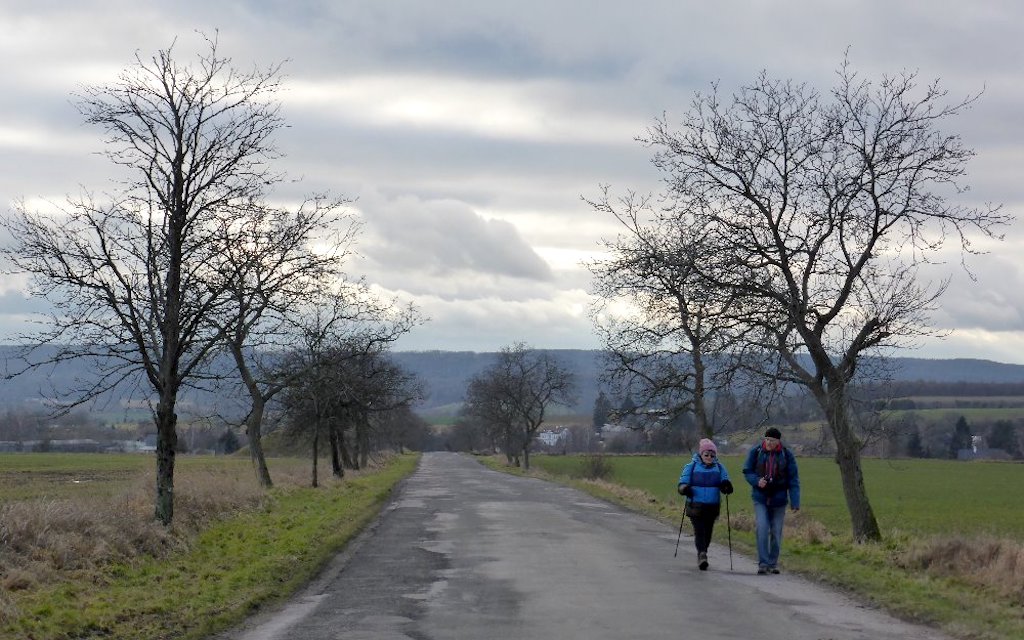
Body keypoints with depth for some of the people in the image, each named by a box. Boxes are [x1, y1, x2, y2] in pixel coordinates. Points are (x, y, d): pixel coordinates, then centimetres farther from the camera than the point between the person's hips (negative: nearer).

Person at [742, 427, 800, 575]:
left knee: (776, 532, 6)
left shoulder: (787, 455, -5)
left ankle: (773, 563, 19)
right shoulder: (755, 452, -5)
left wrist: (795, 502, -10)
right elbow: (747, 471, 3)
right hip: (760, 498, -1)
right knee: (762, 529, -13)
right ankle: (763, 563, -10)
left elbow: (793, 479, -4)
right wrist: (757, 481, -18)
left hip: (779, 499, 1)